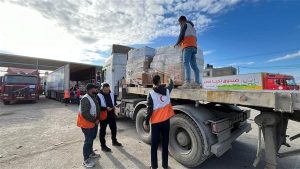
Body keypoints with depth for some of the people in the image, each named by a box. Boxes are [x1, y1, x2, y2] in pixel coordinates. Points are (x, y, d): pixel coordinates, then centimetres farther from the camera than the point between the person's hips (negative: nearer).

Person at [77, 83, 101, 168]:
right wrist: (95, 120, -20)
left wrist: (97, 119, -1)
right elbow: (85, 113, -29)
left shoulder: (94, 97, 7)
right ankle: (86, 160, 15)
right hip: (87, 123, -9)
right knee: (88, 140, 0)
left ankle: (90, 152, 43)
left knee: (92, 138, 23)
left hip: (94, 122, 9)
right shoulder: (85, 99, -23)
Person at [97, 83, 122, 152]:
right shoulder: (99, 96, -15)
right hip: (104, 115, -6)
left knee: (114, 128, 19)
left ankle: (114, 141, 41)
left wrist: (114, 106, -6)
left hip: (112, 114, 6)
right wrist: (106, 108, -27)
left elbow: (115, 101, 15)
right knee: (103, 130, 7)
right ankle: (103, 146, 24)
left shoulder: (111, 94, 3)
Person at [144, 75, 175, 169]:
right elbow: (171, 86, 23)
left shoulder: (151, 94, -12)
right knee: (165, 143, 16)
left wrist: (146, 122, -5)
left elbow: (149, 109, -14)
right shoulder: (166, 91, -1)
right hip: (166, 121, 3)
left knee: (154, 144, 11)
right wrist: (171, 80, 45)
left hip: (156, 122, -3)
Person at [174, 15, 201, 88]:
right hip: (193, 46, 8)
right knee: (194, 65, -2)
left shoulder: (184, 25, 9)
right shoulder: (192, 27, 33)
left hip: (187, 46, -8)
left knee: (186, 63, -20)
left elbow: (181, 35, -3)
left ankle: (187, 82, -32)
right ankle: (197, 82, -9)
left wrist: (177, 43, 11)